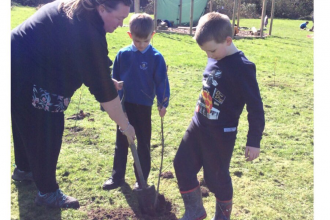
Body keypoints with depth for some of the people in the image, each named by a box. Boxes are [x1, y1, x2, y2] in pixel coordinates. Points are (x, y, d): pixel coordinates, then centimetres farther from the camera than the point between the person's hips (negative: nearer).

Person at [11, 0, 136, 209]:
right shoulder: (87, 33, -27)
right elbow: (103, 90, -24)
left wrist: (108, 80, 14)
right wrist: (125, 125, -15)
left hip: (21, 67, 10)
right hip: (29, 79, -10)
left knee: (28, 125, 25)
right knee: (46, 134, 3)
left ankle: (24, 168, 47)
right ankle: (48, 192, 20)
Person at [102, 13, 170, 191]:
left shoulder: (156, 57, -10)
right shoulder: (122, 54, -3)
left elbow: (162, 82, -6)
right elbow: (114, 78, 5)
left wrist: (163, 103, -9)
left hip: (144, 106, -3)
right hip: (124, 104, 3)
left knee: (143, 144, 9)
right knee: (121, 143, 13)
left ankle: (142, 180, 22)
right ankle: (117, 176, 28)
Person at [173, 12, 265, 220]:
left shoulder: (241, 67, -21)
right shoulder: (214, 59, 2)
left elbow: (256, 107, -18)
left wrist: (253, 141, -14)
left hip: (221, 134, -8)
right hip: (198, 125, 8)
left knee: (217, 178, 7)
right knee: (182, 165, 12)